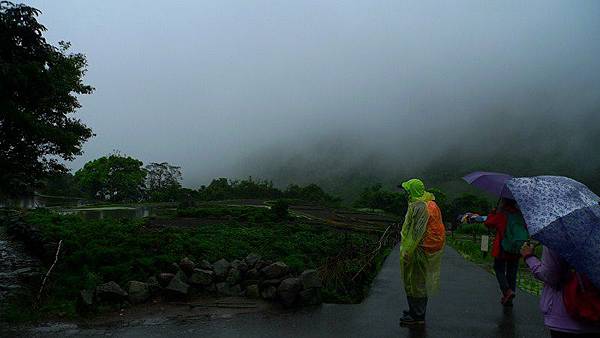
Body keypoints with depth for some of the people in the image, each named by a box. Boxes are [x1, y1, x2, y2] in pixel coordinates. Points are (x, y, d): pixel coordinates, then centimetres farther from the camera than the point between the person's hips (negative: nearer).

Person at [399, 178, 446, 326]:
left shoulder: (419, 207, -21)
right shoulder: (430, 203, 10)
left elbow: (417, 233, -24)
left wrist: (407, 252, -20)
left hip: (419, 250, -10)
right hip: (430, 249, 10)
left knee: (415, 282, 0)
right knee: (421, 281, 19)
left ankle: (417, 316, 9)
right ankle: (418, 310, 32)